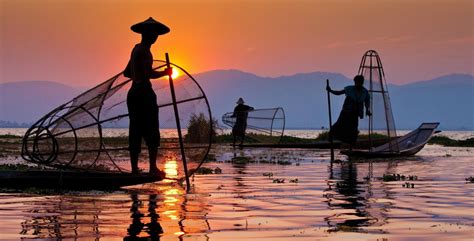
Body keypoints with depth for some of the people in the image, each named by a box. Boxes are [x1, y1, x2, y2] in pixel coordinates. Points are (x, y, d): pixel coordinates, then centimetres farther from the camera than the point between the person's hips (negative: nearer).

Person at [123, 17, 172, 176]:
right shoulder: (143, 50, -10)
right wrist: (165, 72, -8)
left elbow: (127, 73, 28)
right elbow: (149, 74, -21)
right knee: (151, 132, -8)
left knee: (135, 133, 7)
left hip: (133, 93, 9)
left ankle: (134, 169, 7)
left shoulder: (137, 49, 19)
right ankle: (152, 168, -12)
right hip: (144, 92, -9)